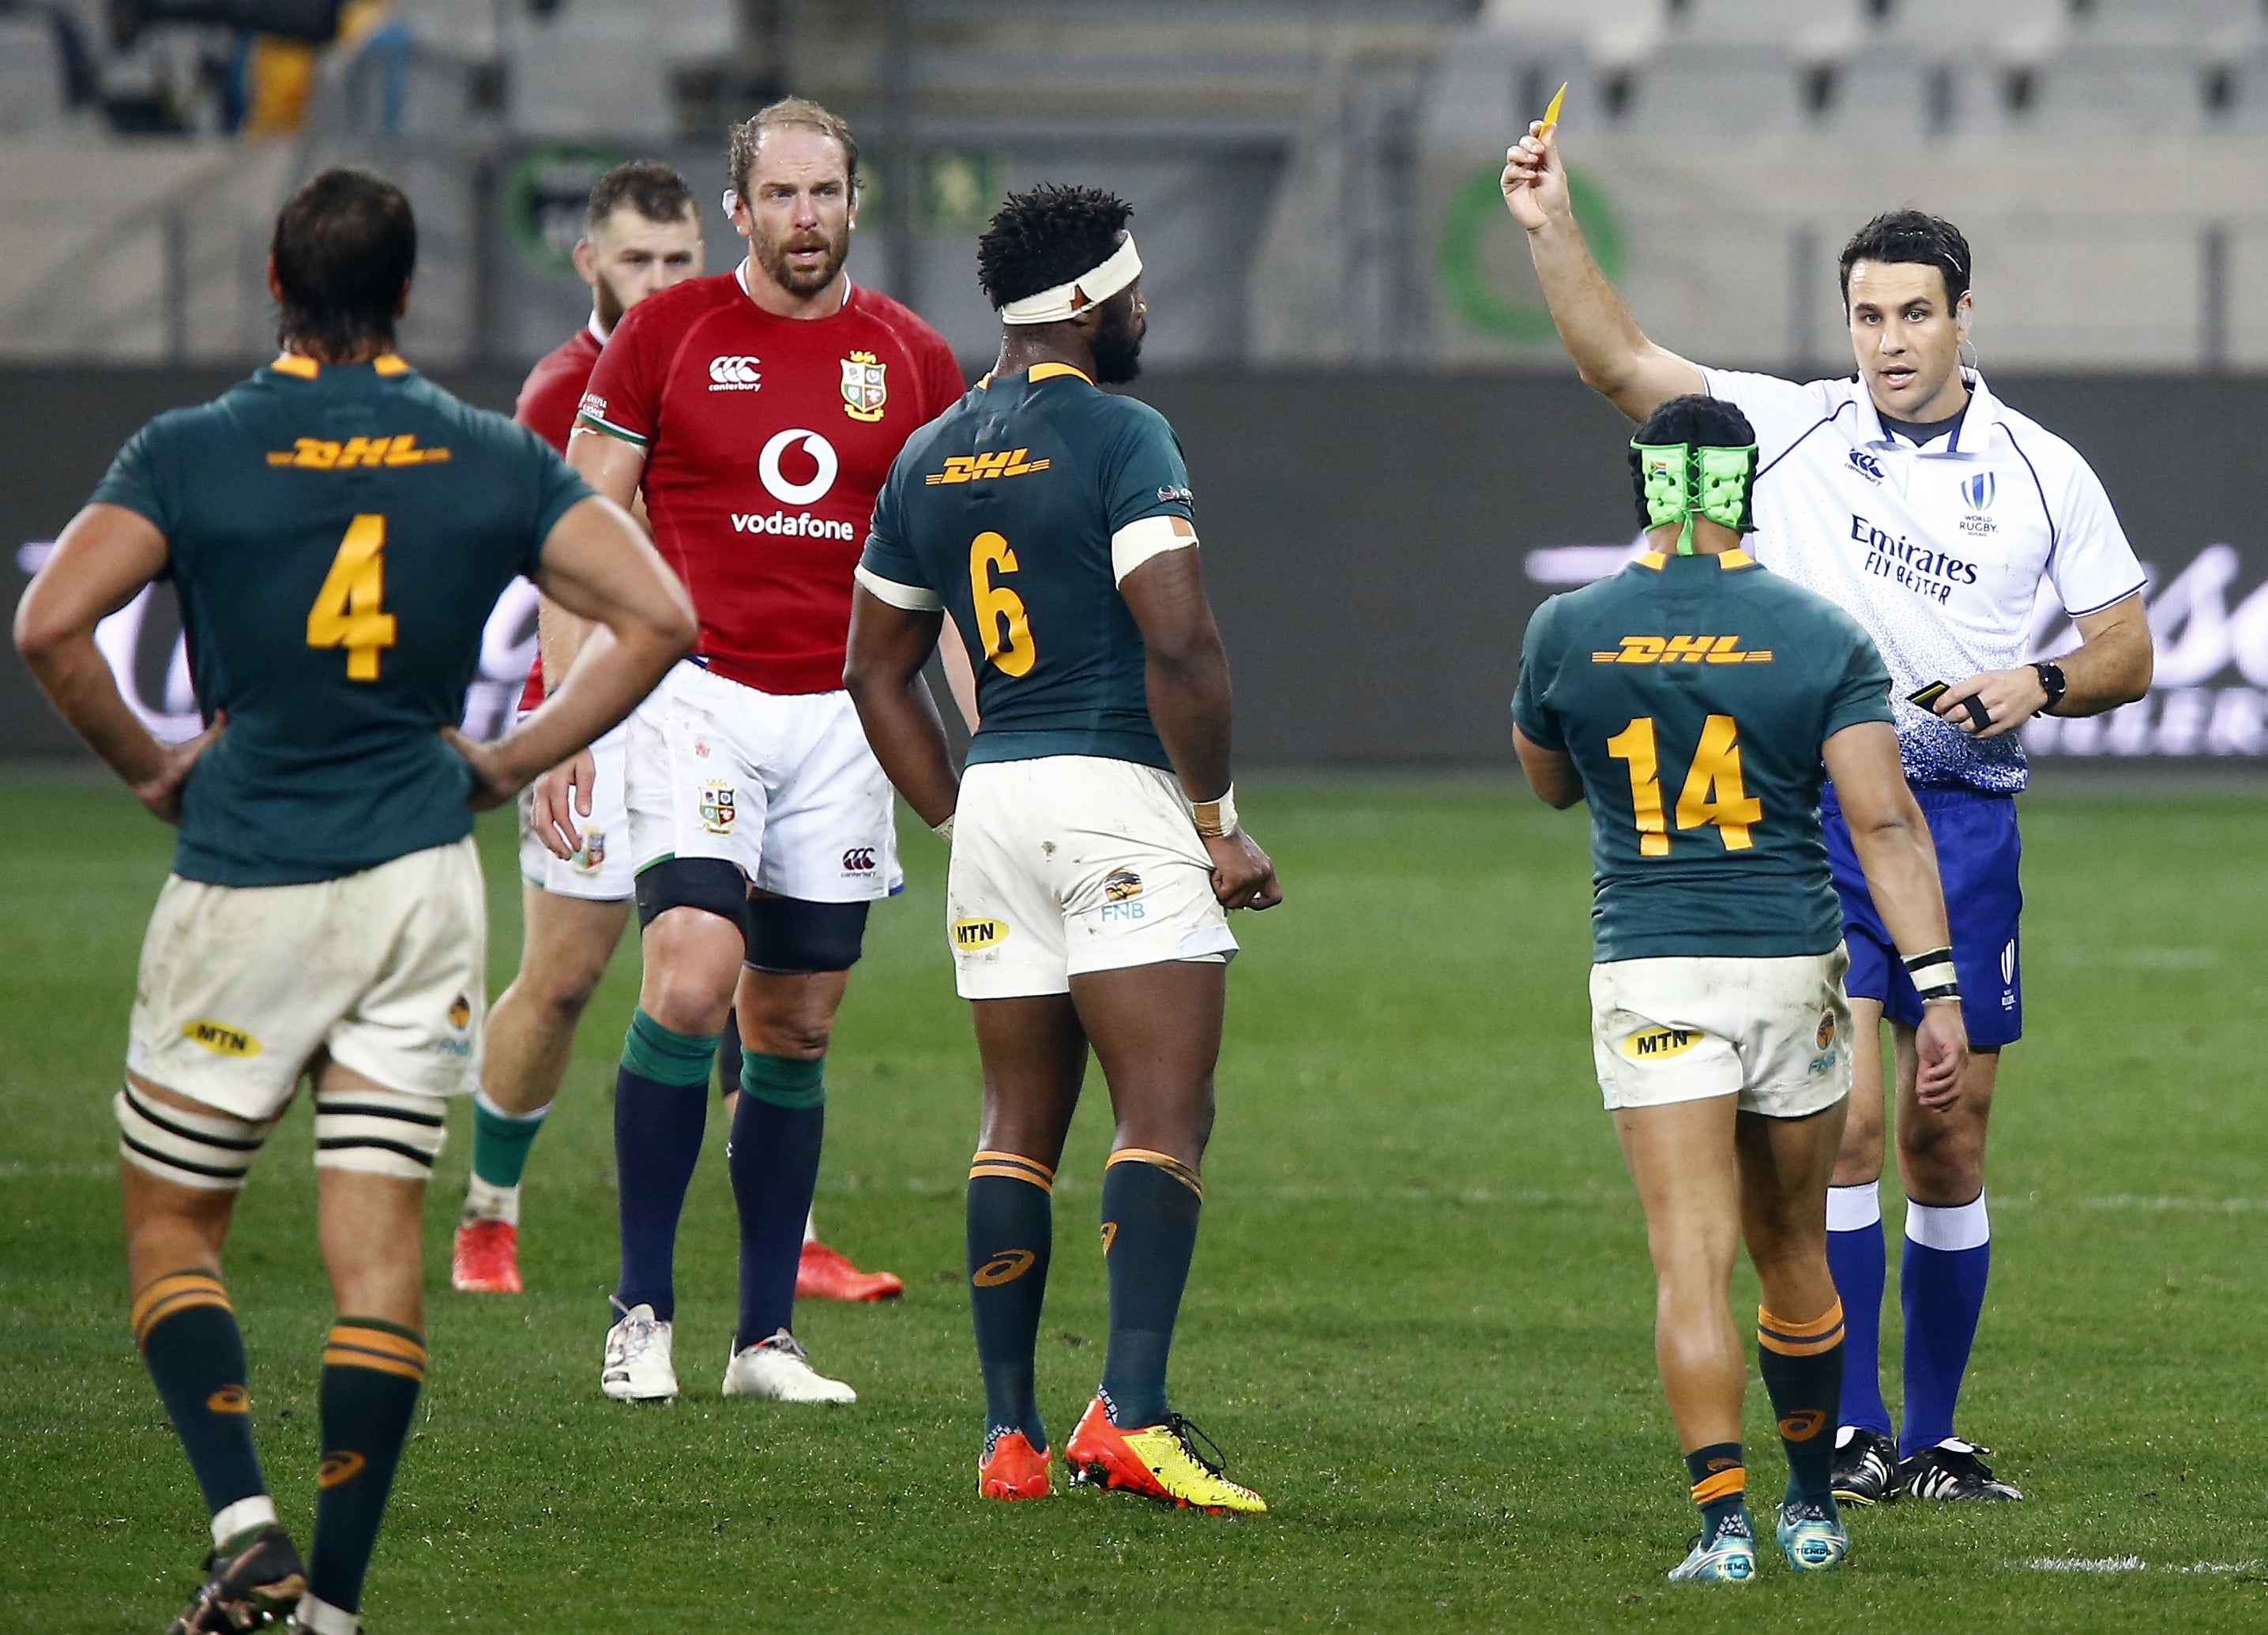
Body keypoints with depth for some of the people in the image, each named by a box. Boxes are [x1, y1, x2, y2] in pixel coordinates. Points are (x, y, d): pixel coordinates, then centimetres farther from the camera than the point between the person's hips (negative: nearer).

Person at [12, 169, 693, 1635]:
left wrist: (146, 763, 0)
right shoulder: (495, 463, 2)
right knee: (381, 1240, 5)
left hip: (243, 890, -2)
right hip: (422, 881, 2)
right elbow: (657, 616, -3)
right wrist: (511, 762, 5)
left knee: (172, 1228, 10)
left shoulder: (193, 453, -5)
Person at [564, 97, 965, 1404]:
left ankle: (768, 1335, 11)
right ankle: (645, 1309, -11)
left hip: (846, 717, 3)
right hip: (697, 699, -3)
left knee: (797, 1030, 5)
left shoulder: (914, 363, 8)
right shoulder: (668, 335, 1)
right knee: (690, 985, -19)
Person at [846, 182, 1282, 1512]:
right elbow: (1181, 644, -18)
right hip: (1120, 800, -7)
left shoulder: (929, 459, 13)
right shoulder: (1121, 438, -9)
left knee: (1021, 1126, 11)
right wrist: (1217, 820, -8)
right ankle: (1132, 1413, -21)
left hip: (995, 802, 7)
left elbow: (879, 670, 19)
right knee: (1166, 1115, -9)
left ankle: (1010, 1432, 9)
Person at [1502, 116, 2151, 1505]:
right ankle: (1850, 1432, -8)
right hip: (1813, 810, -1)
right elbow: (1623, 364, -2)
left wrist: (2040, 684, -11)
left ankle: (1935, 1439, 14)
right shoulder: (1788, 428, 4)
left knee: (1949, 1144, 4)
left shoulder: (2043, 473, 6)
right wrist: (1553, 228, -13)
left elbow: (2129, 652, 9)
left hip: (1965, 820, 1)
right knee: (1847, 1120, -12)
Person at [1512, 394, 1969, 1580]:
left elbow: (1550, 782, 18)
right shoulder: (1822, 637, -2)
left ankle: (1724, 1522, -18)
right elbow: (1884, 823, -8)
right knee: (1792, 1253, 17)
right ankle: (1813, 1511, 28)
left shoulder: (1566, 633, -1)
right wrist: (1939, 991, -9)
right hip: (1792, 968, 1)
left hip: (1647, 978, -1)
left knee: (1691, 1262, -6)